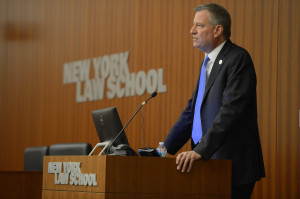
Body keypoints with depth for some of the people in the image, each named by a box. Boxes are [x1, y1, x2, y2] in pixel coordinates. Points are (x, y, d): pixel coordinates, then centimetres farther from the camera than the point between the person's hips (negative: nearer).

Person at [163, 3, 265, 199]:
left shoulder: (238, 58, -11)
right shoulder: (209, 62, 18)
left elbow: (231, 110, -22)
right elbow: (192, 112, 20)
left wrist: (200, 151, -28)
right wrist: (164, 150, 12)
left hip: (233, 164, -8)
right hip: (211, 160, 8)